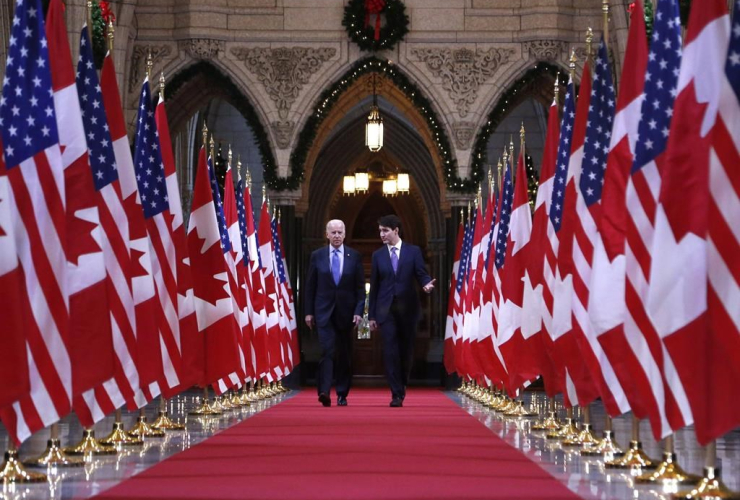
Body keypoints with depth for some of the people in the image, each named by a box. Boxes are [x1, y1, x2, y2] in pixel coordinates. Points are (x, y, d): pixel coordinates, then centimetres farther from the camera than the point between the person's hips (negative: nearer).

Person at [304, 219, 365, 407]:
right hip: (324, 311, -1)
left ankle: (342, 394, 16)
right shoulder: (317, 256, 3)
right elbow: (310, 286, 5)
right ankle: (324, 392, -22)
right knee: (327, 351, -14)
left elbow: (360, 287, 3)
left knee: (345, 354, 7)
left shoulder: (355, 256, 4)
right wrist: (309, 312, 1)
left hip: (346, 312, 1)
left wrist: (359, 311, -6)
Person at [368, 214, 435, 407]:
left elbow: (421, 275, -1)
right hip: (386, 310, 0)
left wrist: (426, 284, -26)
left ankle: (402, 387, 27)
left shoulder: (413, 251, 4)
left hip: (408, 308, 0)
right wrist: (372, 315, 6)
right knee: (390, 351, -8)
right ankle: (397, 394, -7)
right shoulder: (378, 255, 9)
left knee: (406, 351, 6)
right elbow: (374, 286, 9)